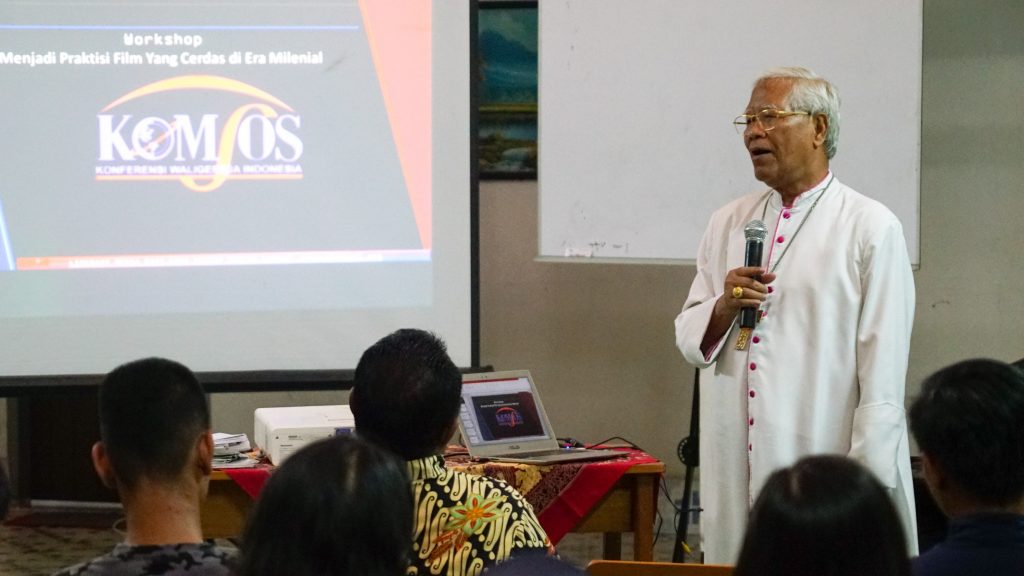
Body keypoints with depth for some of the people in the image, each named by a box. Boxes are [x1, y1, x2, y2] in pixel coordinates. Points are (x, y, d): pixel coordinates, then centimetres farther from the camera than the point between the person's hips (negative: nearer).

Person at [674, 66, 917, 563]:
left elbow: (883, 373, -8)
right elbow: (689, 340, 13)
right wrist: (724, 307, -8)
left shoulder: (871, 228, -4)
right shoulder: (728, 224, 13)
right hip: (737, 474, 5)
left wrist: (867, 482, -13)